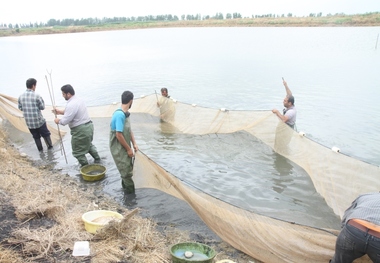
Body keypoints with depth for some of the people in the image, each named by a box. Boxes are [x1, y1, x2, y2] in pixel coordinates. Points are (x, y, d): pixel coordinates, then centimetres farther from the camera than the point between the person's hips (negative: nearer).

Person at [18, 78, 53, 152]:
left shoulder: (21, 96, -3)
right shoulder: (36, 96, -17)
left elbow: (20, 108, 7)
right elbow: (42, 107, -9)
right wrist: (42, 101, 6)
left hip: (29, 122, 4)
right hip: (39, 121, -4)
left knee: (36, 136, 19)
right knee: (45, 134, 16)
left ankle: (40, 149, 28)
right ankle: (50, 146, 26)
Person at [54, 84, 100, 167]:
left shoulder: (71, 105, -22)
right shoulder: (78, 100, 8)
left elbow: (65, 121, -21)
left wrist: (58, 121, -1)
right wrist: (60, 112, 17)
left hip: (80, 130, -10)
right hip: (88, 125, 10)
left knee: (78, 152, 8)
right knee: (88, 144, 31)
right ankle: (97, 159, 41)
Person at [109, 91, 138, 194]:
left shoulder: (126, 113, 2)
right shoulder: (120, 114, -27)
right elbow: (119, 135, -26)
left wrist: (134, 144, 5)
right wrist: (129, 149, -17)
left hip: (124, 147, 9)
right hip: (118, 148, -9)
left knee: (127, 168, 21)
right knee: (126, 171, 1)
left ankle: (126, 187, 39)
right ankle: (131, 191, 17)